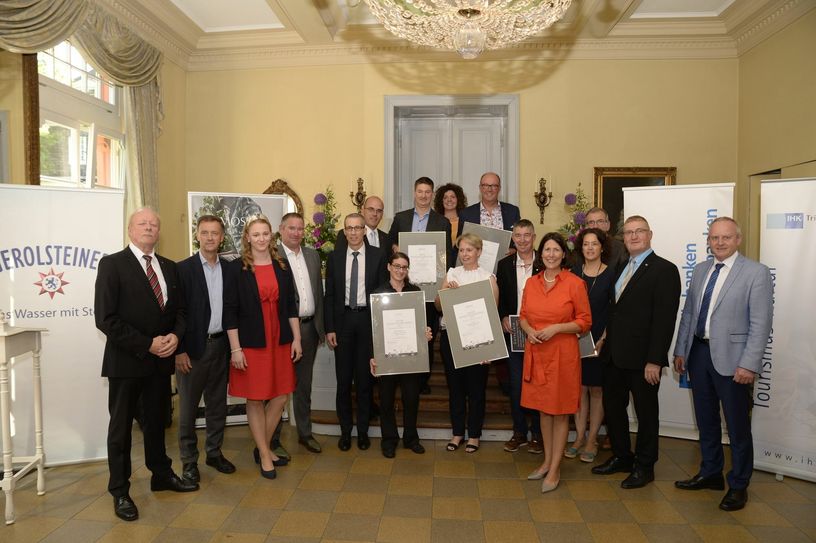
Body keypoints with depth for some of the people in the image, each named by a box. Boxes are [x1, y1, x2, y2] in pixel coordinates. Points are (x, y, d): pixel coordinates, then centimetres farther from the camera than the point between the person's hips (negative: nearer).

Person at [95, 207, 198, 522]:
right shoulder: (112, 264, -9)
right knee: (121, 426, 8)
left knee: (157, 420, 18)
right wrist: (147, 344, -18)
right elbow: (105, 318, -15)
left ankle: (161, 475, 35)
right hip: (126, 361, -5)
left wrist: (175, 336, -10)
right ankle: (120, 491, 22)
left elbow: (179, 309, 11)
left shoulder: (169, 268, 8)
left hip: (161, 359, 5)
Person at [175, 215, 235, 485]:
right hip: (193, 348, -4)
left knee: (218, 404, 14)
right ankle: (189, 461, 19)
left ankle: (214, 452, 29)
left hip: (221, 345, 4)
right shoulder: (183, 268, -6)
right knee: (188, 407, 6)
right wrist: (179, 350, -12)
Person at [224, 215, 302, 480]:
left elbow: (291, 305, 10)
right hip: (251, 343, -4)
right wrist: (235, 348, -11)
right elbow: (230, 310, -7)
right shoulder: (237, 268, -5)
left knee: (280, 397, 8)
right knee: (255, 399, 5)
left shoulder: (282, 266, 7)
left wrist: (296, 339, 5)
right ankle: (264, 455, 19)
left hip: (280, 342, 4)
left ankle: (263, 447, 27)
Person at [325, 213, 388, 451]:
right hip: (342, 320, 1)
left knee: (365, 377, 7)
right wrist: (329, 328, -3)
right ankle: (345, 430, 21)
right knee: (343, 378, 7)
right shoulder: (335, 256, 4)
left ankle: (363, 430, 21)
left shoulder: (378, 255, 0)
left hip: (368, 319, -1)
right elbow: (329, 294, 4)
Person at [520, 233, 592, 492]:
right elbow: (523, 315, 14)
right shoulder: (531, 283, 6)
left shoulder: (575, 283, -7)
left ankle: (555, 469, 15)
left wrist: (556, 328, -17)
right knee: (543, 408, 15)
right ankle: (547, 461, 29)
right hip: (536, 353, 5)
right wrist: (529, 330, -6)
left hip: (563, 354, -4)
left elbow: (585, 322, -5)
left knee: (561, 411, 4)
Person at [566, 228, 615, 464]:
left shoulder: (611, 274, -4)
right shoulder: (574, 273, 5)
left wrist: (603, 339, -9)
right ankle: (579, 437, 17)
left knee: (597, 389, 6)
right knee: (580, 387, 7)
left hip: (601, 341, -2)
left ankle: (592, 440, 16)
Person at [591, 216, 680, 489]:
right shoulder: (620, 269, 13)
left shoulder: (664, 270, -10)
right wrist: (606, 342, 6)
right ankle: (621, 457, 34)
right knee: (612, 407, 16)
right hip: (614, 355, 7)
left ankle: (644, 466, 25)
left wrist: (655, 361, -19)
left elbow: (665, 319, -16)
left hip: (642, 358, -7)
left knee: (646, 412, 9)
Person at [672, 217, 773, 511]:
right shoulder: (700, 270, 10)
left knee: (738, 426, 7)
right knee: (706, 421, 18)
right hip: (698, 352, 6)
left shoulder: (756, 272, -8)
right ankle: (710, 473, 35)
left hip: (731, 359, -5)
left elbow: (761, 324, -13)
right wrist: (680, 350, 10)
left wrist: (749, 365, -17)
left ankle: (738, 486, 24)